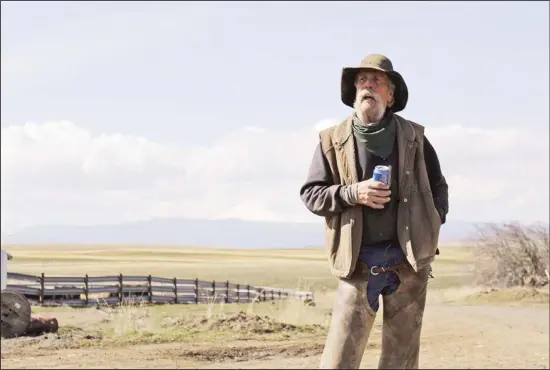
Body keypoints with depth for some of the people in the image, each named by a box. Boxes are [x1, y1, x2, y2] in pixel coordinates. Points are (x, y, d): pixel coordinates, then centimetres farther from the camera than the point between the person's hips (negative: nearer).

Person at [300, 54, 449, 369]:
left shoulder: (413, 136, 6)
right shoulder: (333, 140, 2)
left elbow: (438, 186, 16)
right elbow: (310, 194, 2)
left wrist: (431, 228, 2)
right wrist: (352, 193, -14)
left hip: (408, 259, 1)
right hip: (359, 261, -1)